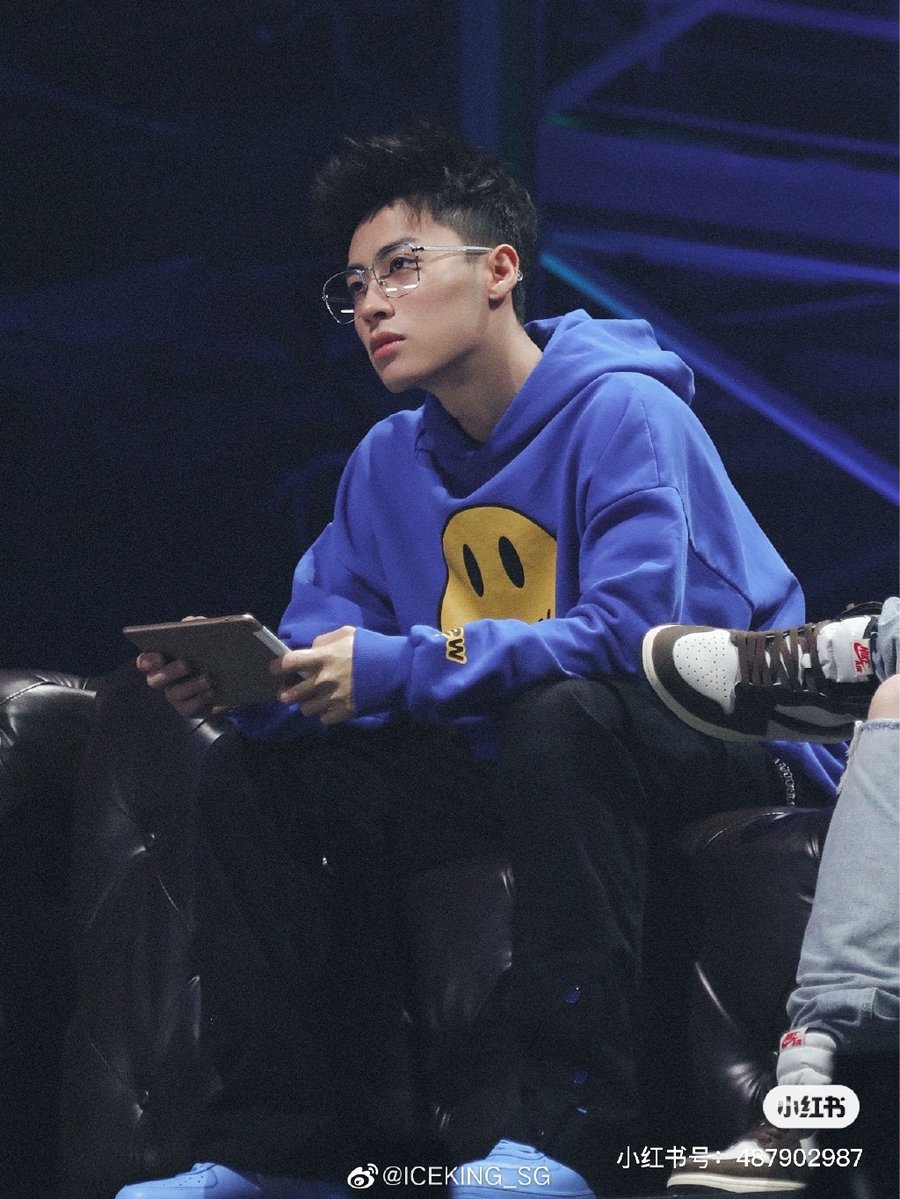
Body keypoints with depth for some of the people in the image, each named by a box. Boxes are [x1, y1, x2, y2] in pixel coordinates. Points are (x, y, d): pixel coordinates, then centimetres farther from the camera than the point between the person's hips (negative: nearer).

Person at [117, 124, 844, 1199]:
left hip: (720, 741, -7)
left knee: (557, 716, -38)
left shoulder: (621, 415, -17)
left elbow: (626, 633, -29)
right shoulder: (388, 463, 7)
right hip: (508, 756, 8)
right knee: (257, 769, -3)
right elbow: (323, 648, 2)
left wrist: (397, 668, -34)